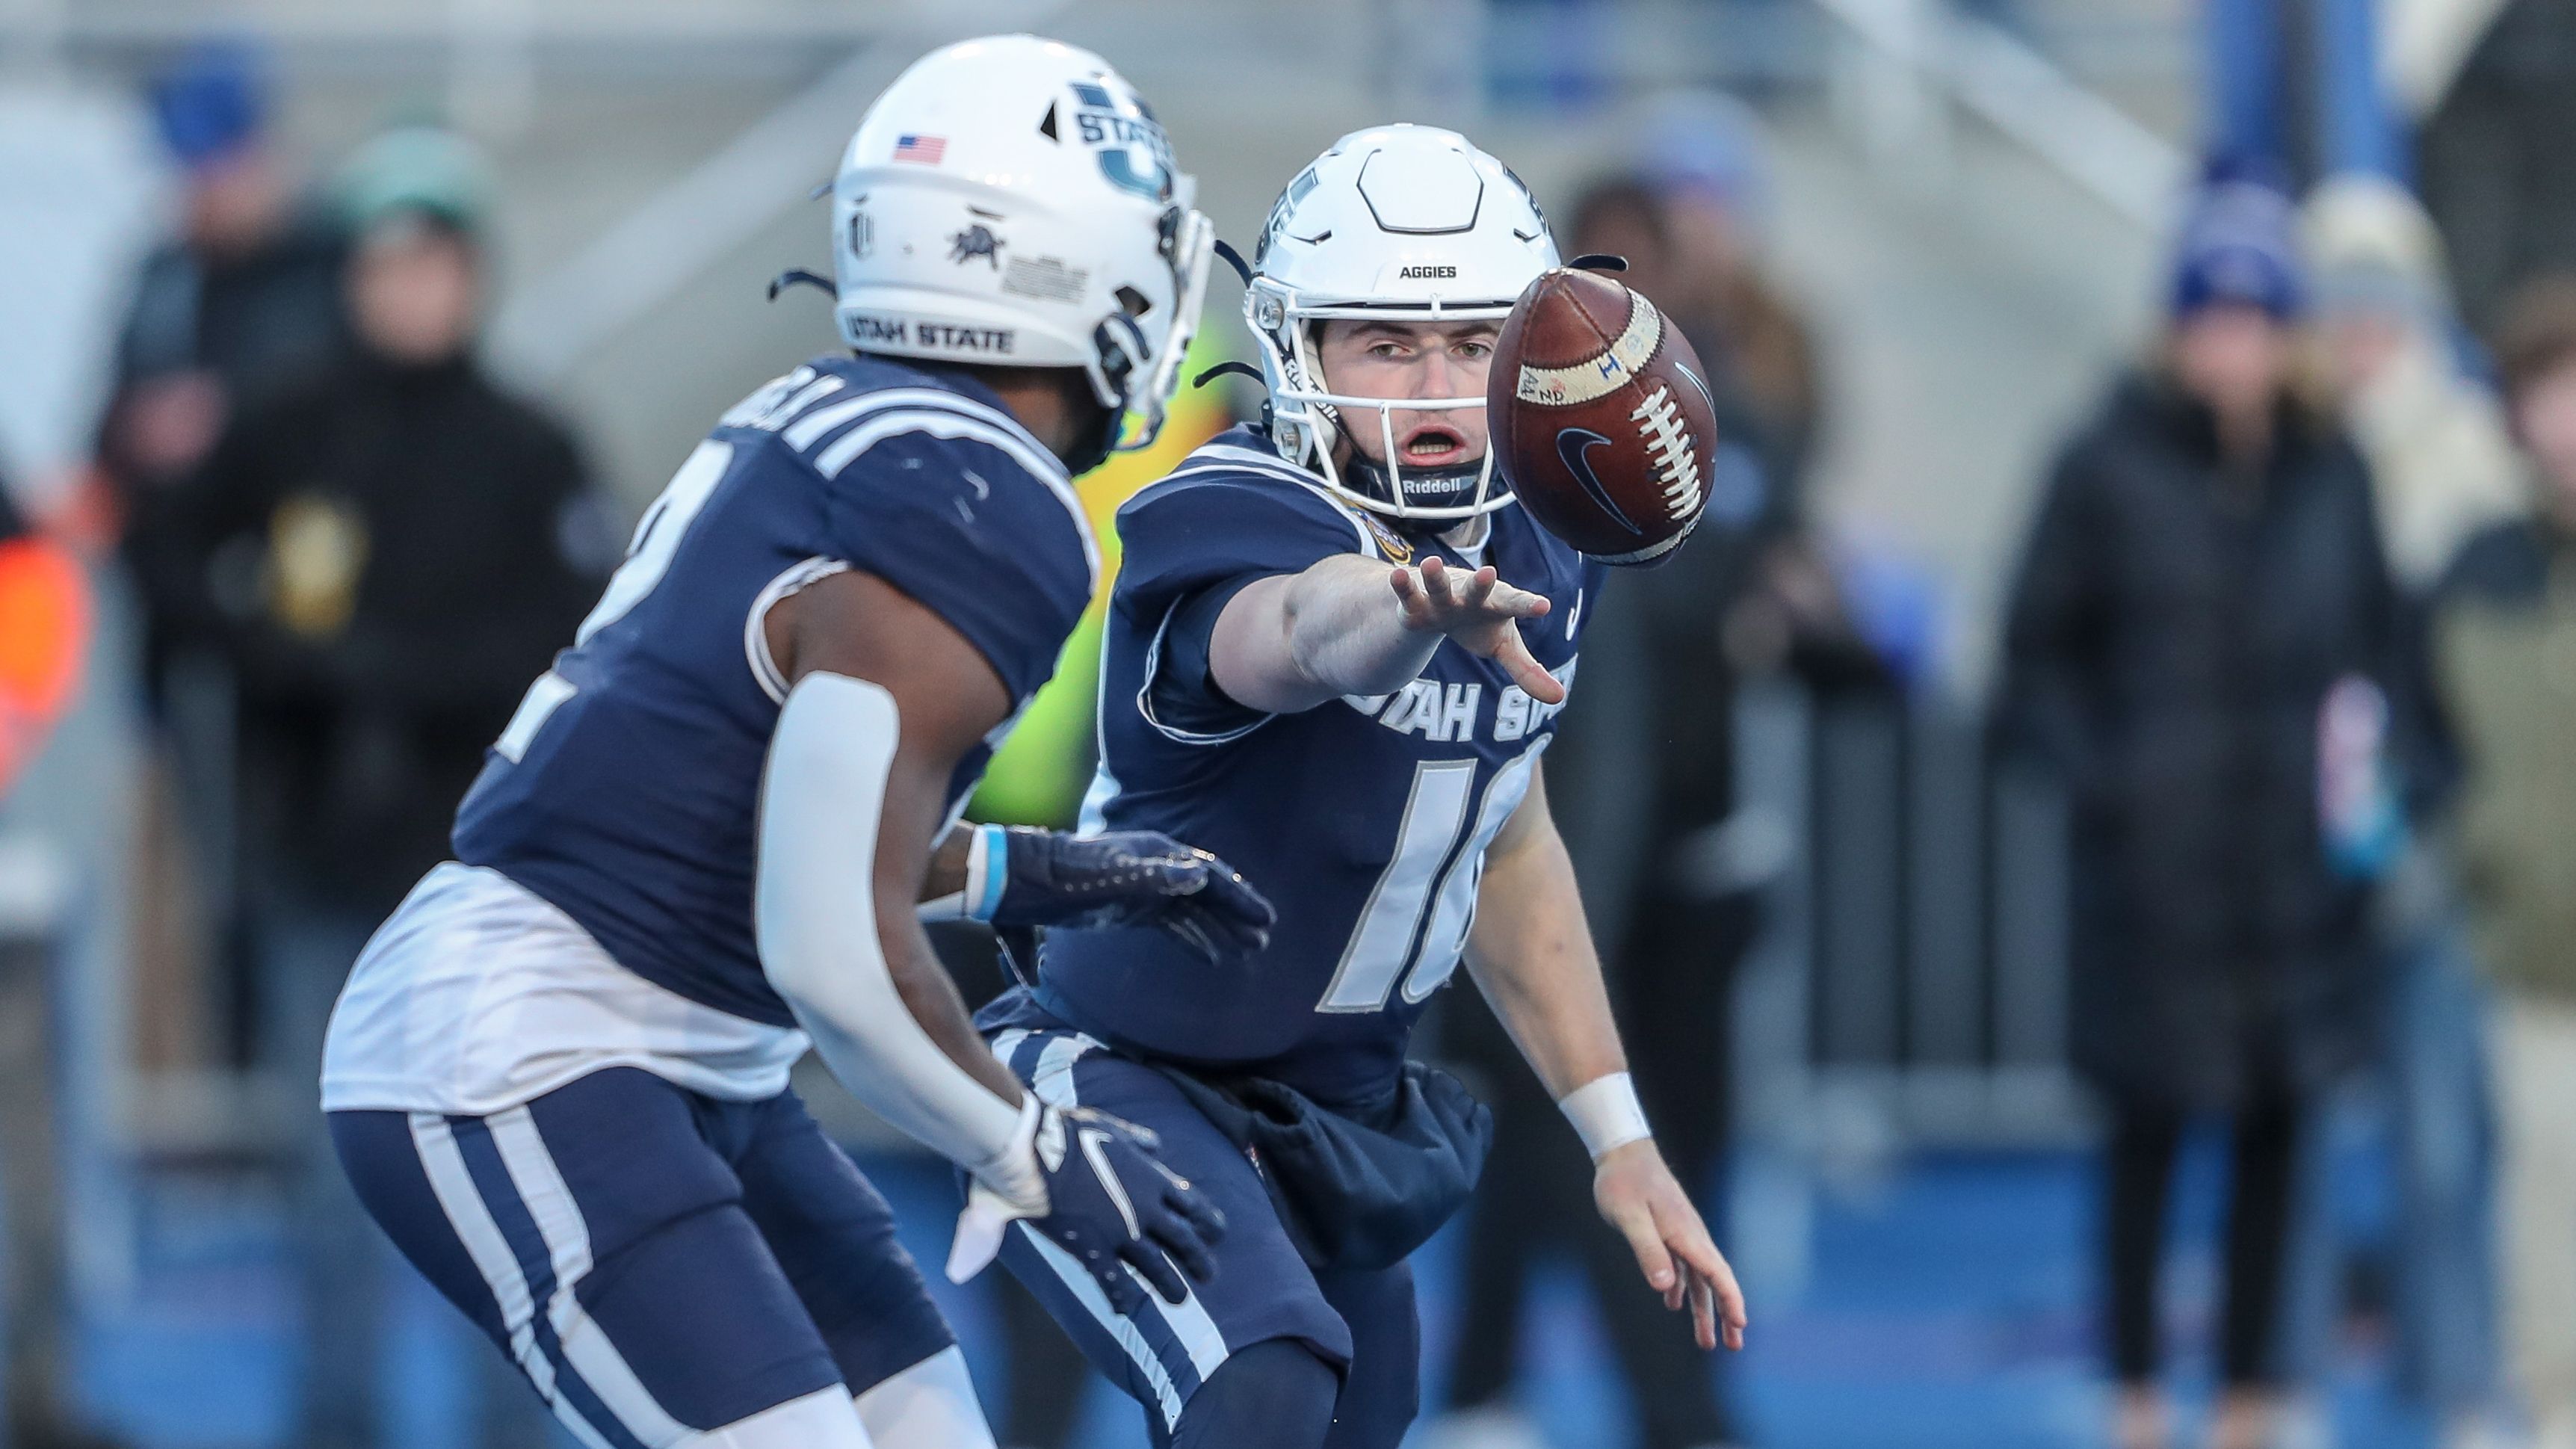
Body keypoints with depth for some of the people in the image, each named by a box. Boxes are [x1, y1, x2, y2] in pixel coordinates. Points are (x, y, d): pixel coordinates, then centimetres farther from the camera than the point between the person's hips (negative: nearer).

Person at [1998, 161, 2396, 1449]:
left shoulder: (2331, 474, 7)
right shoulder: (2108, 470, -4)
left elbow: (2375, 635, 18)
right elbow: (2036, 652, 1)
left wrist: (2360, 738, 0)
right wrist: (2097, 773, -10)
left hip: (2294, 854, 3)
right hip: (2155, 857, -3)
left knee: (2274, 1126, 8)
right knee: (2148, 1126, 2)